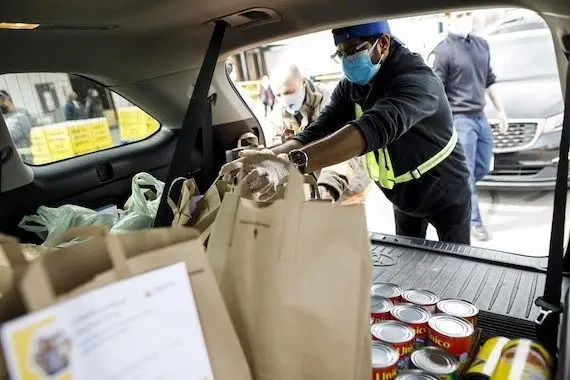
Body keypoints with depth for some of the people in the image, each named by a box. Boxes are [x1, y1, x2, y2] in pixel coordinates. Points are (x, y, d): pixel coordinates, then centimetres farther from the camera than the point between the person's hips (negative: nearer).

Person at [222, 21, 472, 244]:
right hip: (403, 197, 6)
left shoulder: (417, 80, -33)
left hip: (446, 196, -5)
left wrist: (292, 162, -63)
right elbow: (318, 130, -22)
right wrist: (271, 155, -43)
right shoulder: (349, 87, -10)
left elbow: (374, 128, -51)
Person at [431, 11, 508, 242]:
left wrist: (500, 110, 18)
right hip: (460, 120, -7)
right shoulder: (443, 51, -11)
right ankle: (474, 222, 11)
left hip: (481, 117, 8)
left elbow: (489, 82, 20)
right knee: (466, 173, -1)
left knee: (482, 169, 15)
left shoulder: (482, 45, 11)